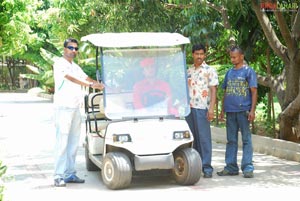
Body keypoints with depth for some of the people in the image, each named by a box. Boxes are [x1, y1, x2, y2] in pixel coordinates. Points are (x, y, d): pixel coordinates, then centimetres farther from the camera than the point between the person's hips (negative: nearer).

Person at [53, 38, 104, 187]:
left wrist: (100, 85, -8)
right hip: (63, 108, -8)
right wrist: (91, 85, -32)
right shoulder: (59, 64, -6)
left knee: (73, 142, 8)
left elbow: (86, 78, 12)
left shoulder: (75, 66, 20)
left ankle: (70, 173, 13)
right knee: (62, 142, -10)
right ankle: (58, 176, -8)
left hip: (75, 108, 8)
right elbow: (71, 78, -21)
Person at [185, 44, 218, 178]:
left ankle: (207, 167, -4)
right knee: (192, 138, 8)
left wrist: (211, 108, -15)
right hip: (189, 108, 5)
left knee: (204, 138, -6)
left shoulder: (210, 70, 1)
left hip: (202, 108, -5)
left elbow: (213, 90, -5)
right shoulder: (188, 71, 16)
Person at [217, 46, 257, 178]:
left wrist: (252, 110, -13)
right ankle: (231, 167, 14)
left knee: (246, 139, -2)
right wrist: (223, 110, 16)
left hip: (243, 110, -6)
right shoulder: (229, 72, 16)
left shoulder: (248, 71, -1)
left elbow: (254, 91, -5)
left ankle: (247, 168, -1)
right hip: (230, 111, 6)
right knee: (231, 140, 9)